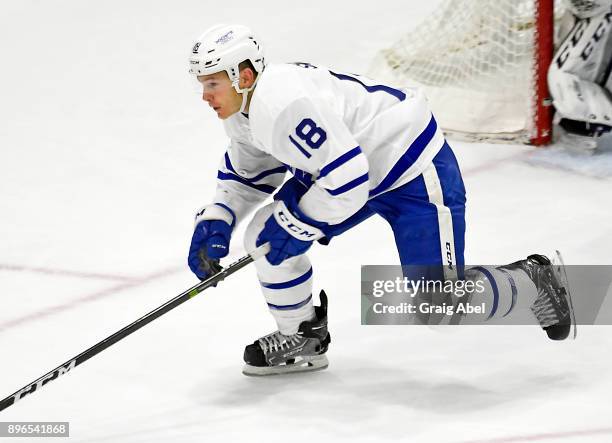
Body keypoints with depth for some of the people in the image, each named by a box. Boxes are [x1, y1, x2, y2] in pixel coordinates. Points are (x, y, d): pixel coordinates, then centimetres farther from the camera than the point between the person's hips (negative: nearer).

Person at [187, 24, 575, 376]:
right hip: (356, 172, 10)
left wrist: (295, 223, -22)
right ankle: (303, 339, 17)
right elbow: (245, 176, 16)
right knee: (269, 235, -1)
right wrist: (215, 223, -1)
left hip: (416, 171, -10)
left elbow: (346, 178, -34)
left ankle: (530, 278, 15)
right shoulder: (244, 110, -1)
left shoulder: (284, 102, -32)